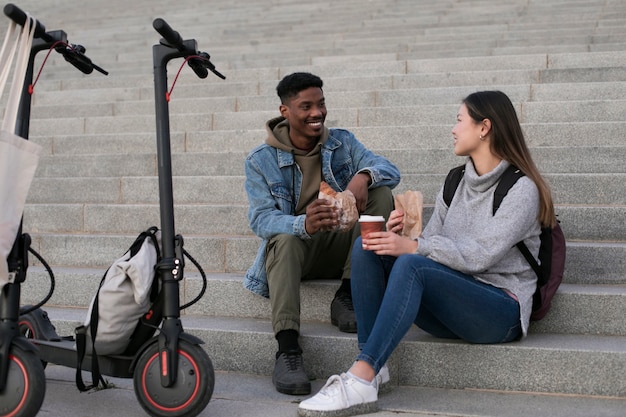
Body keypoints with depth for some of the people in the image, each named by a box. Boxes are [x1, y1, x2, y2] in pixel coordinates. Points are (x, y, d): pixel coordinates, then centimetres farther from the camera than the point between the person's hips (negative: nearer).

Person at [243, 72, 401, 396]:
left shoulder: (342, 142, 5)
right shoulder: (261, 161, -4)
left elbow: (390, 170, -6)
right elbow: (260, 218, -18)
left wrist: (364, 175, -33)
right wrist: (303, 224, -41)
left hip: (340, 245, 3)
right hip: (293, 249, -2)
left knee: (380, 193, -18)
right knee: (284, 237, -36)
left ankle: (346, 296, -18)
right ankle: (287, 348, -45)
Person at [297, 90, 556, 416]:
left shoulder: (521, 189, -8)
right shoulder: (455, 183, 14)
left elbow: (480, 255, -19)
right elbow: (430, 245, 7)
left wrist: (411, 247, -25)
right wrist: (401, 235, -14)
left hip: (500, 311, -7)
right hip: (449, 307, 7)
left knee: (411, 265, -33)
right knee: (367, 247, -12)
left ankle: (360, 381, -37)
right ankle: (371, 364, -24)